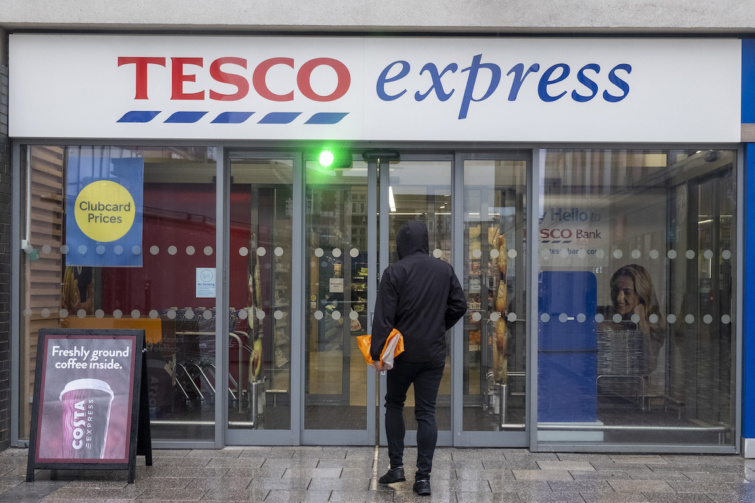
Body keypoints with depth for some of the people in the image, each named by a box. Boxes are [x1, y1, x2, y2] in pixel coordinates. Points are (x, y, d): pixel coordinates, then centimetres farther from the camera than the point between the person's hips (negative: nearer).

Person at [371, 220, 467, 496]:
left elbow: (383, 316, -14)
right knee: (426, 413, 6)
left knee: (394, 404, 17)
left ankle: (396, 466, 15)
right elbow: (459, 305, 6)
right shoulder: (445, 270, 2)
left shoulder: (394, 272, -10)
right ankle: (423, 477, 4)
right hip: (434, 354, 3)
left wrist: (376, 351, -11)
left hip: (403, 352, -3)